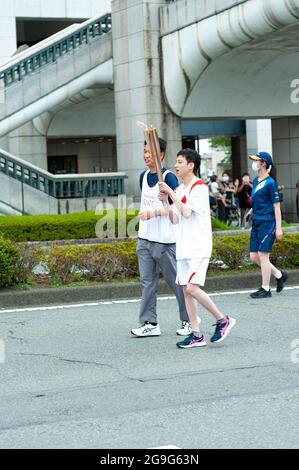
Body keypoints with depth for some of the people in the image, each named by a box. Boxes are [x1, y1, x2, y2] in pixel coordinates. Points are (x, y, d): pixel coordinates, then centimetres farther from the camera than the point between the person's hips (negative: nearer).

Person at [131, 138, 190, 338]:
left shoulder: (168, 177, -10)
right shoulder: (143, 176, 13)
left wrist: (155, 212, -24)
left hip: (165, 239, -7)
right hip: (145, 238, 7)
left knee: (176, 281, 1)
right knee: (147, 281, 3)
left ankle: (188, 320, 14)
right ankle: (149, 323, 5)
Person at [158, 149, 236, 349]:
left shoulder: (200, 187, -10)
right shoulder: (180, 189, 16)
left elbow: (187, 212, -21)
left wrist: (171, 193, -16)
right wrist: (166, 200, 4)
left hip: (199, 247, -9)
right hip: (183, 247, 9)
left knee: (192, 288, -17)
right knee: (186, 289, 5)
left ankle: (223, 319, 0)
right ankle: (196, 335, 9)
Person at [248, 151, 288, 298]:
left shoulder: (270, 183, -11)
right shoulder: (256, 181, 13)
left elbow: (276, 206, -12)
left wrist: (278, 228, -15)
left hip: (267, 223, -9)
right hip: (256, 223, 9)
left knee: (263, 255, -6)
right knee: (254, 256, 8)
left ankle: (265, 289, 2)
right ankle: (279, 275, 23)